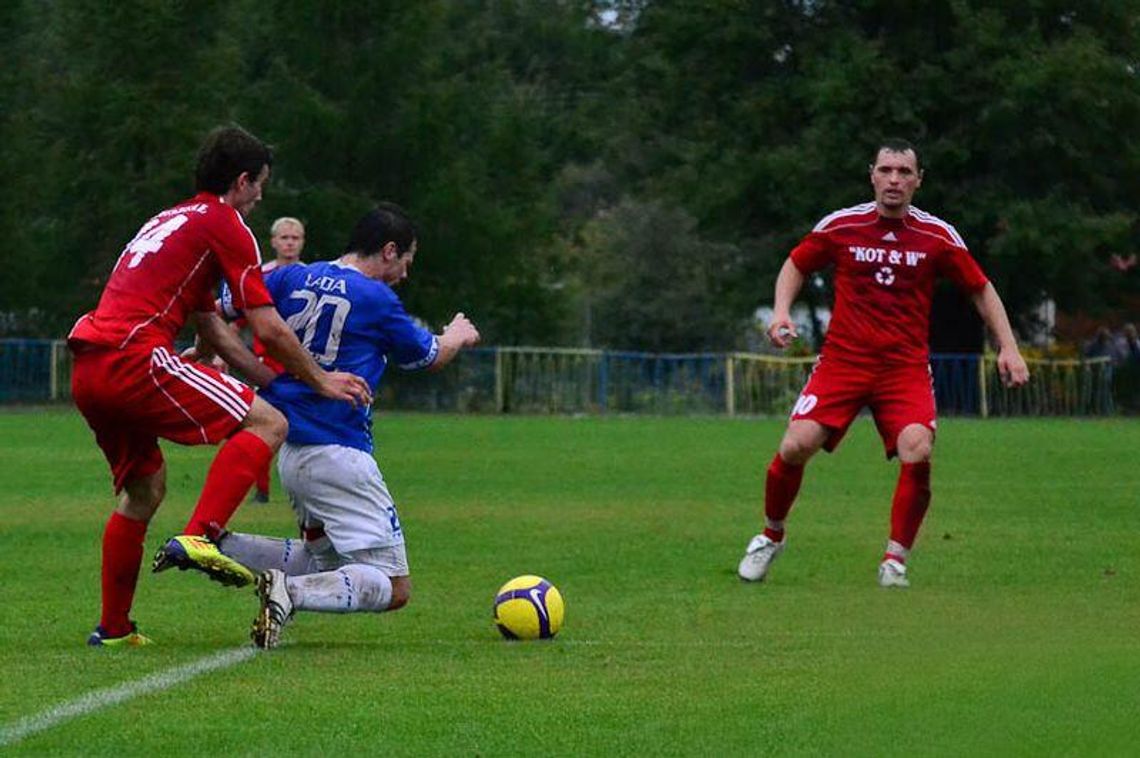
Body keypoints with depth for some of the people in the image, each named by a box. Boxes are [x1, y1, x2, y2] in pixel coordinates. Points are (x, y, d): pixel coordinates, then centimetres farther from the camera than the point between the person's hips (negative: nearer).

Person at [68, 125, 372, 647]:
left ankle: (113, 627, 26)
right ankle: (196, 539, -22)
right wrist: (320, 382, 12)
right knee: (267, 424, -8)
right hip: (134, 357, -9)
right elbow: (268, 330, -1)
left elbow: (214, 331, 33)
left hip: (87, 370, 9)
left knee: (144, 489, 25)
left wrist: (279, 382, 31)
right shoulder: (224, 224, 2)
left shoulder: (171, 222, 30)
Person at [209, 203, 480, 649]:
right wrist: (458, 336, 33)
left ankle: (218, 545, 4)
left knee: (326, 559, 25)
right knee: (394, 587, -5)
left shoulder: (292, 278, 8)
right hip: (337, 456, -8)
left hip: (287, 452, 8)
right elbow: (430, 357, 11)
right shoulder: (377, 300, -6)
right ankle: (291, 593, -29)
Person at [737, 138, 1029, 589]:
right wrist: (781, 311, -1)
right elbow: (796, 265, 16)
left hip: (906, 368, 0)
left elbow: (981, 289, 11)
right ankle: (771, 537, 11)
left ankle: (895, 561, -8)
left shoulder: (938, 237, 1)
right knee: (796, 446, -16)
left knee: (917, 454, -24)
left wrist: (1008, 347, 2)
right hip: (842, 360, 0)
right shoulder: (839, 226, 1)